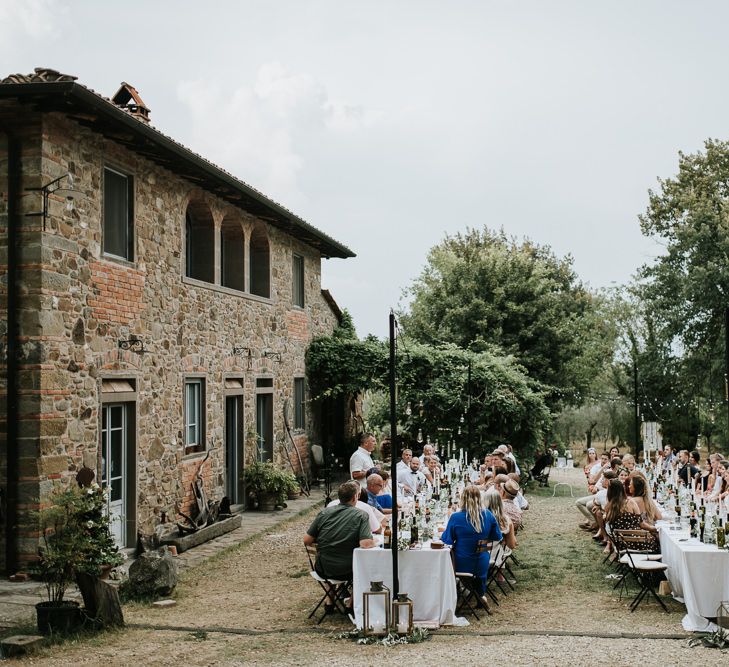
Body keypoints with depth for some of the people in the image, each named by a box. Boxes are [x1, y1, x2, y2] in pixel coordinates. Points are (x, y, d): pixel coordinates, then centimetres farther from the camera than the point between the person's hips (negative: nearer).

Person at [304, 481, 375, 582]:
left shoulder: (324, 512, -1)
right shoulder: (361, 516, -9)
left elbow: (307, 541, 1)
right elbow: (366, 544, -22)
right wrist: (374, 541, 0)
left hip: (323, 571, 3)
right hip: (347, 573, -3)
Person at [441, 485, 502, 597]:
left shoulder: (456, 517, -20)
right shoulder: (488, 515, -9)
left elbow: (447, 540, -11)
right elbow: (497, 537, 3)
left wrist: (445, 530, 9)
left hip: (461, 564, -3)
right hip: (481, 565, 3)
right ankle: (481, 595, 48)